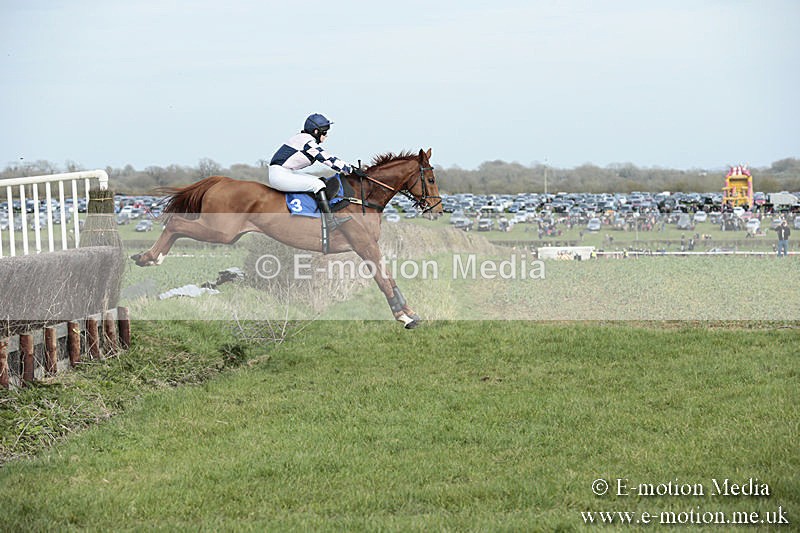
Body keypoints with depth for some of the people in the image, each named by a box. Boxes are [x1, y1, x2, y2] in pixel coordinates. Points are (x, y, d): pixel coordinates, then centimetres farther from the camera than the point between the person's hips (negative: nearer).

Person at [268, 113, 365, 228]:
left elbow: (329, 159, 18)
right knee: (317, 184, -17)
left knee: (319, 181, 11)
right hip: (278, 175, -11)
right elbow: (329, 160, -16)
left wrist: (351, 168, 14)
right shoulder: (307, 142, -15)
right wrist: (352, 170, -12)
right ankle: (330, 220, -20)